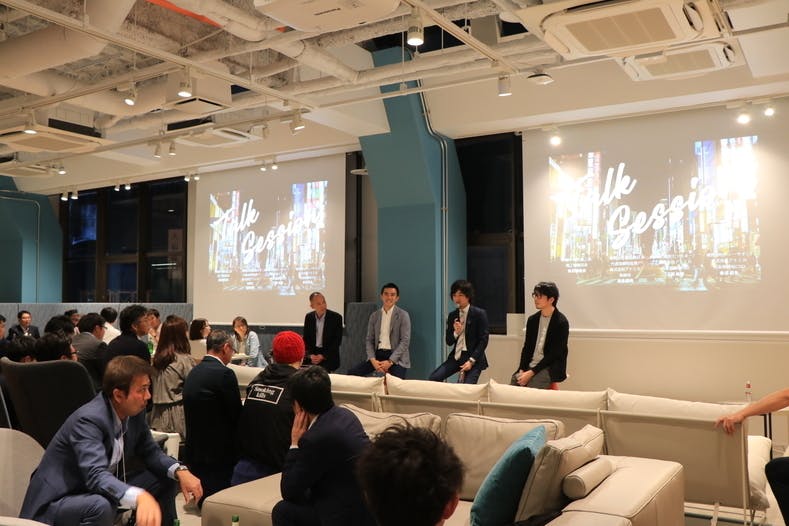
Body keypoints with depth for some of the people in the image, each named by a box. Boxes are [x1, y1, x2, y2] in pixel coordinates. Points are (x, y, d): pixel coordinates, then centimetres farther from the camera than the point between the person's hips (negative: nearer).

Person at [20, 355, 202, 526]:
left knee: (165, 478, 3)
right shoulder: (88, 420, -29)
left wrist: (180, 471, -15)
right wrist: (140, 497, -59)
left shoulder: (134, 411, -7)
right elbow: (96, 476, -41)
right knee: (102, 506, -37)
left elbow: (150, 452, 5)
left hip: (101, 491, 8)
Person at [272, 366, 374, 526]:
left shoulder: (317, 438, -23)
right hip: (360, 503, 8)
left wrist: (295, 444, -5)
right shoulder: (344, 415, 3)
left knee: (284, 511, 3)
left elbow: (288, 492, -8)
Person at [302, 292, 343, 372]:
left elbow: (337, 341, -8)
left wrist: (323, 356, -15)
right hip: (312, 354, 3)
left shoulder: (336, 317, -7)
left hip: (328, 356, -3)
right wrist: (311, 355, -9)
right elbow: (306, 339, 8)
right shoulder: (308, 317, 5)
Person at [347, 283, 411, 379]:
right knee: (352, 372, -13)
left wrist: (390, 361, -17)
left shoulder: (403, 315, -1)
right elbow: (369, 340, 9)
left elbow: (405, 341, -8)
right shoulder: (374, 316, 12)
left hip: (396, 357, -4)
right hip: (378, 354, 4)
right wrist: (373, 360, -10)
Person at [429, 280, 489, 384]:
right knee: (433, 378, -11)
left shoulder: (479, 314, -5)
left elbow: (483, 340, -8)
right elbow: (449, 342, 11)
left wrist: (471, 361, -17)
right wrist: (455, 333, -12)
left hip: (473, 357, -5)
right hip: (456, 356, 5)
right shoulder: (452, 315, 10)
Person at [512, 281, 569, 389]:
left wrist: (531, 373, -18)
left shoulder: (561, 322, -8)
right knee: (514, 380, -20)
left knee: (530, 389, -31)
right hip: (529, 365, 6)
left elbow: (554, 354, -12)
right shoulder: (532, 320, 11)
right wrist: (522, 370, -5)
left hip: (551, 368, -5)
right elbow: (526, 348, 12)